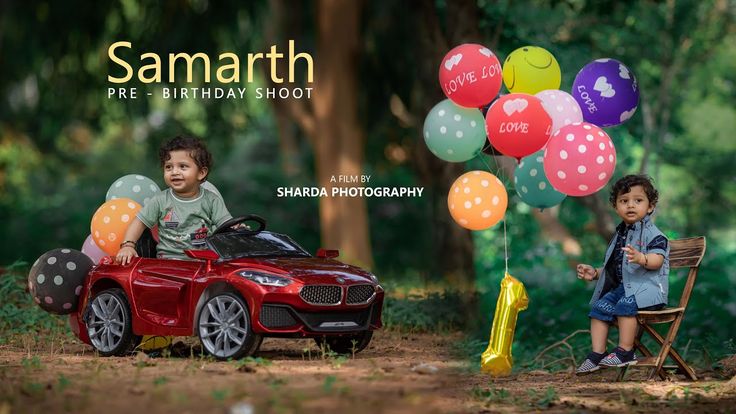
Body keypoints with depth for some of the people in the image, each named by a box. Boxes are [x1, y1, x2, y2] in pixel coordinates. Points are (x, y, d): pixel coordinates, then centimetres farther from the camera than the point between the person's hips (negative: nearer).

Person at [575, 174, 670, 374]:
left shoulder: (653, 234, -5)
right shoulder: (620, 235, 20)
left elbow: (657, 260, -22)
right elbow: (613, 267, 29)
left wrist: (641, 258, -42)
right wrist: (595, 273, 15)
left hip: (646, 287, -8)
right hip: (621, 286, 8)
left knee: (626, 304, -33)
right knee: (599, 307, -9)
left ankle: (625, 352, -27)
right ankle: (597, 354, -10)